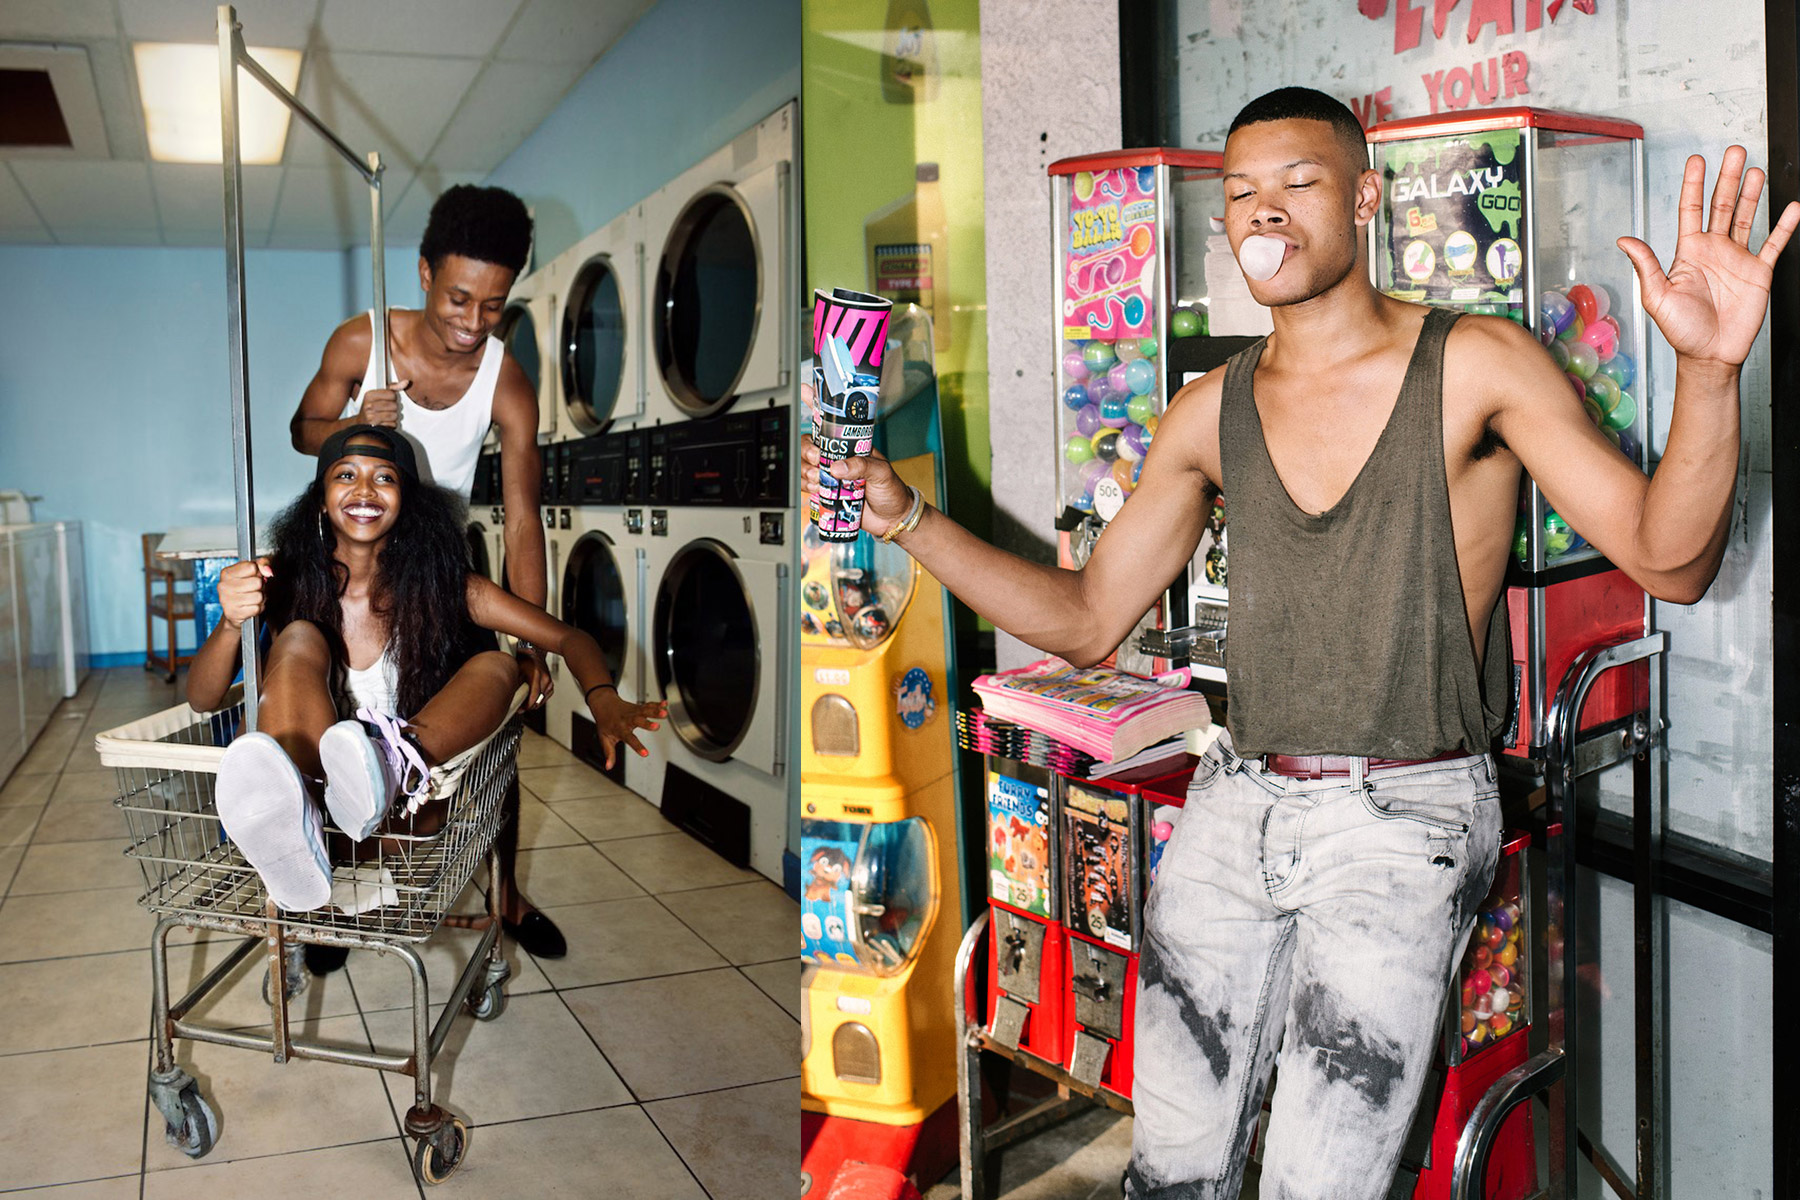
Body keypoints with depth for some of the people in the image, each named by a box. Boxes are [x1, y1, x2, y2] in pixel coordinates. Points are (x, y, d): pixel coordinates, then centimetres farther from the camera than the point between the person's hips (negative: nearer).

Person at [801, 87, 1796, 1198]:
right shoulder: (1212, 412, 7)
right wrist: (905, 515, 4)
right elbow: (1088, 620, 11)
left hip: (1404, 820, -4)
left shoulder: (1474, 366, -5)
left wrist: (1708, 369, -30)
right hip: (1234, 805, 4)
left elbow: (1669, 561, -11)